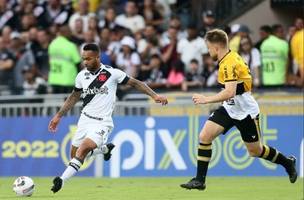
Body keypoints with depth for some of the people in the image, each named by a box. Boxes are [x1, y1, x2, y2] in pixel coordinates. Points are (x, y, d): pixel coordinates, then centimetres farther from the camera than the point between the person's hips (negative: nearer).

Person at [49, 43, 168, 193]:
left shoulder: (112, 73, -12)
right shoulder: (82, 76, 2)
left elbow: (135, 83, -4)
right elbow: (74, 97, 17)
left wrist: (154, 96, -11)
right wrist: (58, 116, 17)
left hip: (102, 123, -6)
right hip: (85, 119, 6)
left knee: (82, 150, -25)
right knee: (74, 155, 11)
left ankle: (62, 180, -26)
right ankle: (105, 148, 35)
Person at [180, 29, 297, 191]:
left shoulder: (229, 64, -26)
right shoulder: (230, 57, 2)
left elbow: (230, 93, -36)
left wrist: (207, 99, -34)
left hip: (245, 112, -9)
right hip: (229, 108, 9)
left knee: (255, 151, 7)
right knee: (204, 136, -8)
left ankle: (288, 163, 33)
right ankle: (200, 180, -5)